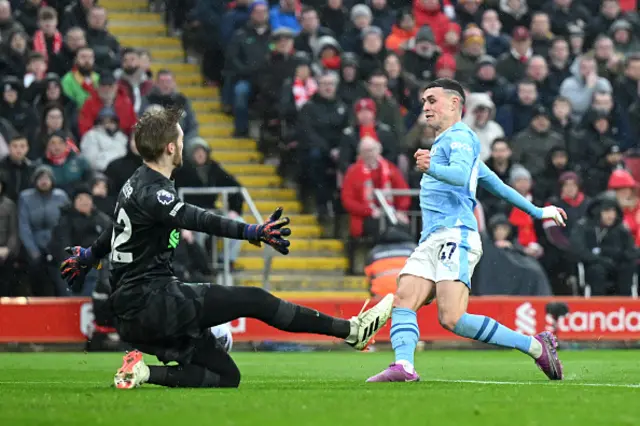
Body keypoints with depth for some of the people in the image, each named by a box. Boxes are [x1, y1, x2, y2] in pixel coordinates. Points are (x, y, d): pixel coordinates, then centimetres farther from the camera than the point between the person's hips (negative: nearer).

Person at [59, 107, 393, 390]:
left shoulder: (136, 185, 17)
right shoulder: (152, 192, -16)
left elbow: (115, 230, 37)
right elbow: (195, 220, -33)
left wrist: (88, 256, 56)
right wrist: (252, 232, -44)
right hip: (152, 299, -10)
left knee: (226, 376, 6)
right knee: (255, 301, -10)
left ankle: (145, 370, -4)